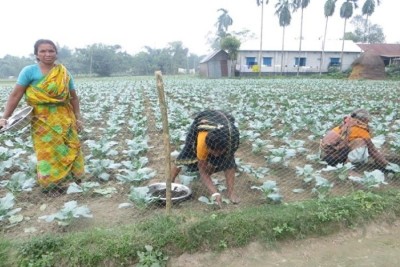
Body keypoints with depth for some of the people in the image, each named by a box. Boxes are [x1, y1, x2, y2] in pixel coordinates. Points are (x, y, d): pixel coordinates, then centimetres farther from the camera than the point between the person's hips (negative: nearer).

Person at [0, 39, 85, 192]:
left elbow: (73, 97, 9)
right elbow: (15, 95, -6)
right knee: (47, 151, 1)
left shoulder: (64, 73, 3)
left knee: (70, 148, 7)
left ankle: (73, 175, 22)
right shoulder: (29, 71, -5)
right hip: (42, 120, -3)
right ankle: (50, 181, 15)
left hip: (64, 119, 3)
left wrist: (78, 118, 6)